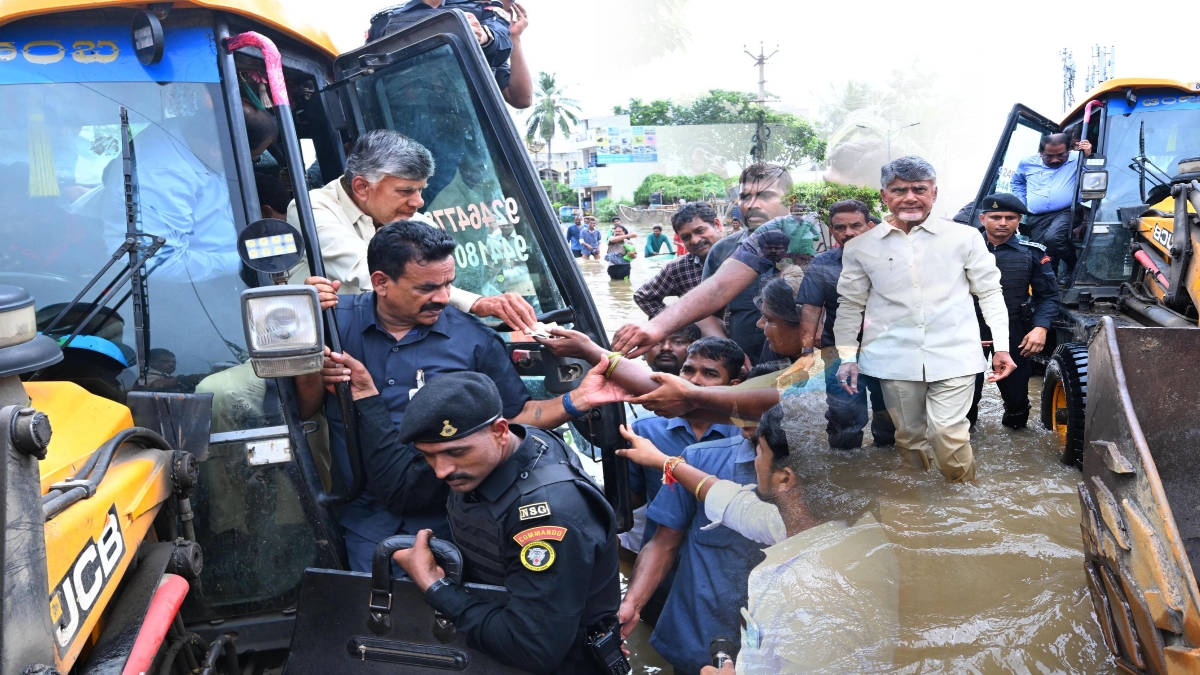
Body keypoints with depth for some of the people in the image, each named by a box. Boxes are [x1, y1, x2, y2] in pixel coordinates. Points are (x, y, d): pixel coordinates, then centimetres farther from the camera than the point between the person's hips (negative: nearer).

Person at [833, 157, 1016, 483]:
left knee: (948, 435, -9)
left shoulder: (964, 238, 3)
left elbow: (989, 292, 8)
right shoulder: (860, 248, 5)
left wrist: (1002, 346, 3)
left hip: (954, 356, -1)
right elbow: (850, 304, 11)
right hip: (895, 358, 2)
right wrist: (847, 356, 6)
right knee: (910, 437, 8)